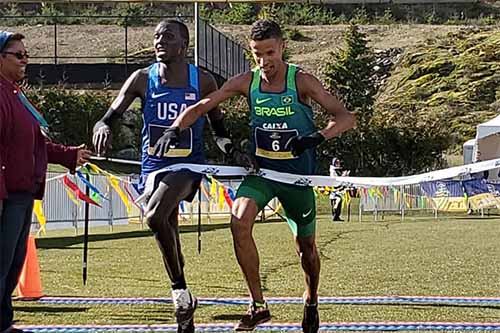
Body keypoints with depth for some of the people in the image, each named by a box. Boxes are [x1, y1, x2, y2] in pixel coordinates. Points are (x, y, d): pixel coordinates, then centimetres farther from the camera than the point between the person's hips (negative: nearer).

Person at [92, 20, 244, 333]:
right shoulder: (143, 79, 2)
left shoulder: (203, 81, -1)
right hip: (153, 166, 4)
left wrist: (232, 149, -9)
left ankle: (180, 289, -15)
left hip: (188, 165, -4)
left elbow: (219, 130, 12)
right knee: (168, 230, 9)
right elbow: (107, 119, -2)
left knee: (155, 216, -30)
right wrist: (102, 128, -25)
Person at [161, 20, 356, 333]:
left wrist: (317, 137, -36)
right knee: (240, 220, -26)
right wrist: (175, 128, -19)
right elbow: (201, 107, 0)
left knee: (306, 245, 12)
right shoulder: (247, 82, -4)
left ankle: (311, 300, 44)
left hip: (297, 173, -2)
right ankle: (259, 305, -15)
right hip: (260, 169, 2)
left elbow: (346, 117, -17)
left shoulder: (301, 81, -13)